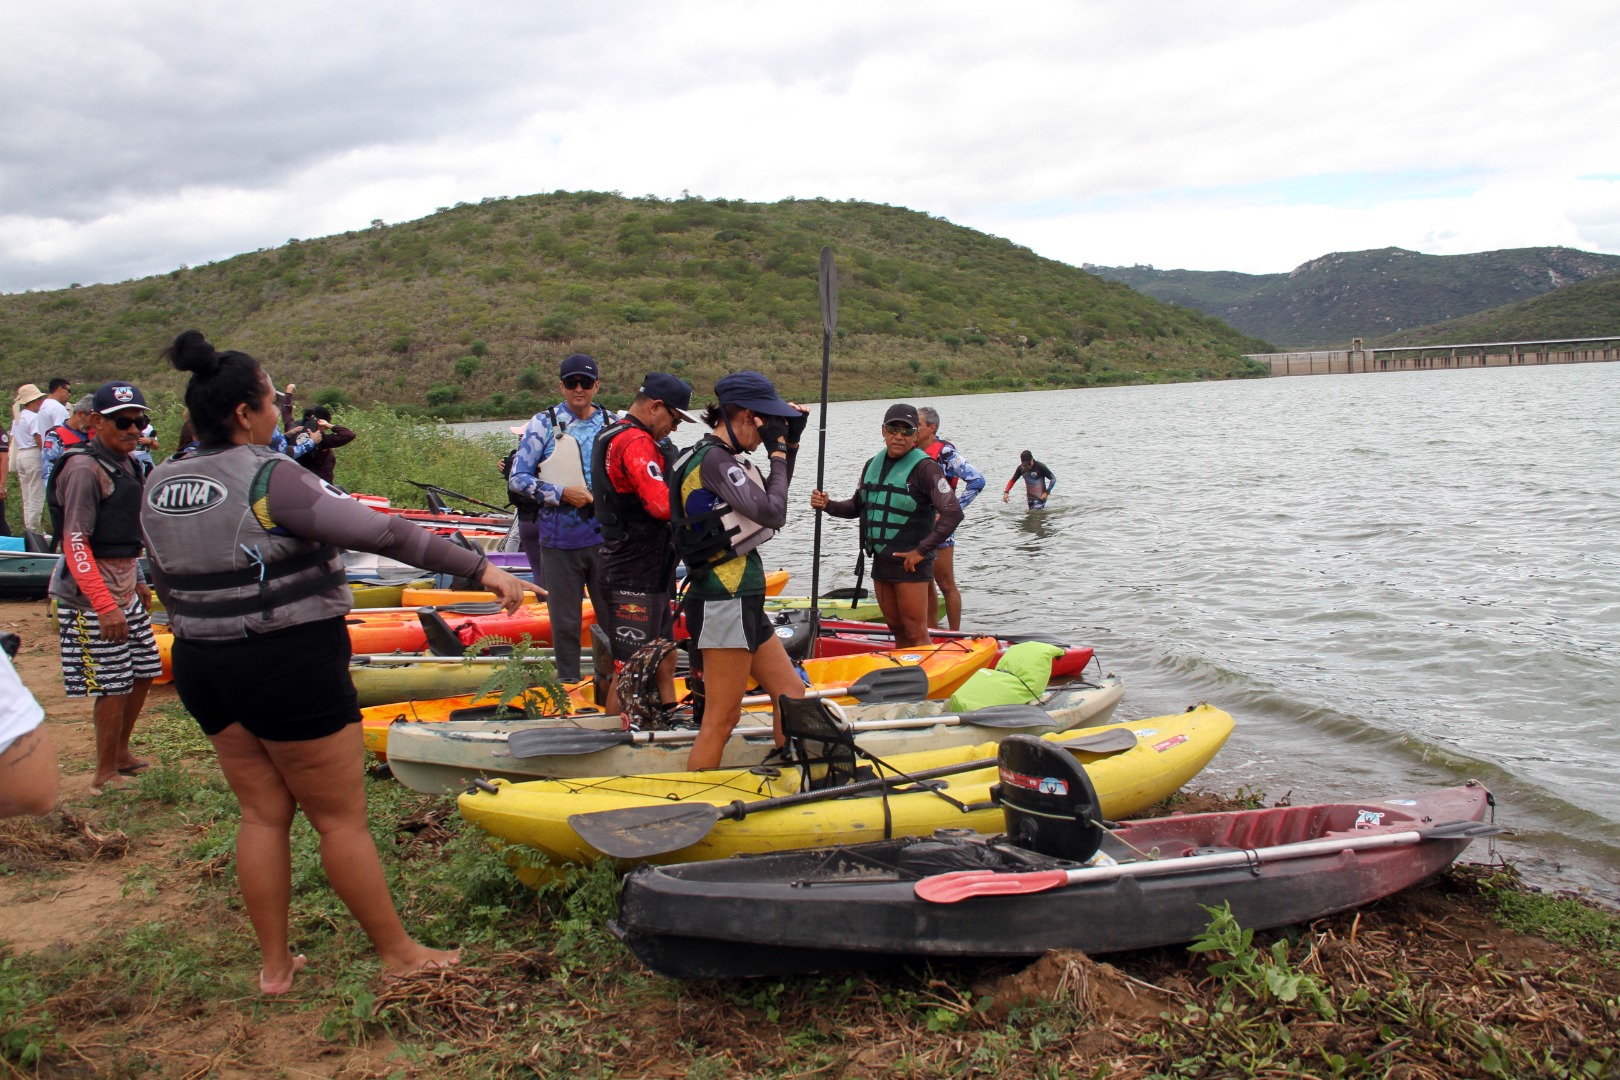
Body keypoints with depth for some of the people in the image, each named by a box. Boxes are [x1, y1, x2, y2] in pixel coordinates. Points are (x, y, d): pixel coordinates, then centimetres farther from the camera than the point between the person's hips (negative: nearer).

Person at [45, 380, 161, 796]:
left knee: (143, 673, 15)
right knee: (114, 686, -3)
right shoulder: (84, 469, -16)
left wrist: (138, 582, 22)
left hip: (124, 590, 9)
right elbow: (75, 543, -20)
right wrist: (105, 605, -24)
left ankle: (120, 754, 32)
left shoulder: (125, 465, 11)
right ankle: (105, 776, 11)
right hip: (91, 595, -9)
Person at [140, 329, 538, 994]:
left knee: (262, 813, 17)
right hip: (292, 666, -7)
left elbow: (168, 588, 14)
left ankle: (274, 965, 26)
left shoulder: (159, 487, 4)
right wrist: (480, 567, -25)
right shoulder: (268, 478, -19)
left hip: (201, 667, 7)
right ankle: (399, 954, 17)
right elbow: (380, 534, -26)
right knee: (341, 817, 4)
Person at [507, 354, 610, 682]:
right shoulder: (544, 423, 0)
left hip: (604, 539, 2)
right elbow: (517, 479, -3)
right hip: (559, 541, -2)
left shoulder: (611, 424, 7)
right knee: (565, 621, 6)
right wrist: (562, 493, -15)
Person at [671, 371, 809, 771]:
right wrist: (777, 453, -7)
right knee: (723, 717, -4)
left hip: (742, 603, 10)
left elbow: (768, 502, 25)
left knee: (792, 696, 15)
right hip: (724, 604, -10)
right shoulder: (714, 459, -15)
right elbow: (773, 514, -19)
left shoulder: (717, 457, 14)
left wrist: (791, 442, 16)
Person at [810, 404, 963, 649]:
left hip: (910, 563, -7)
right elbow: (858, 506, 20)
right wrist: (828, 505, 1)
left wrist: (922, 550, -20)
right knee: (897, 629, 17)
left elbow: (953, 512, -21)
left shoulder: (924, 467, -13)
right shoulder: (873, 464, 10)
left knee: (915, 634, -3)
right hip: (880, 561, 7)